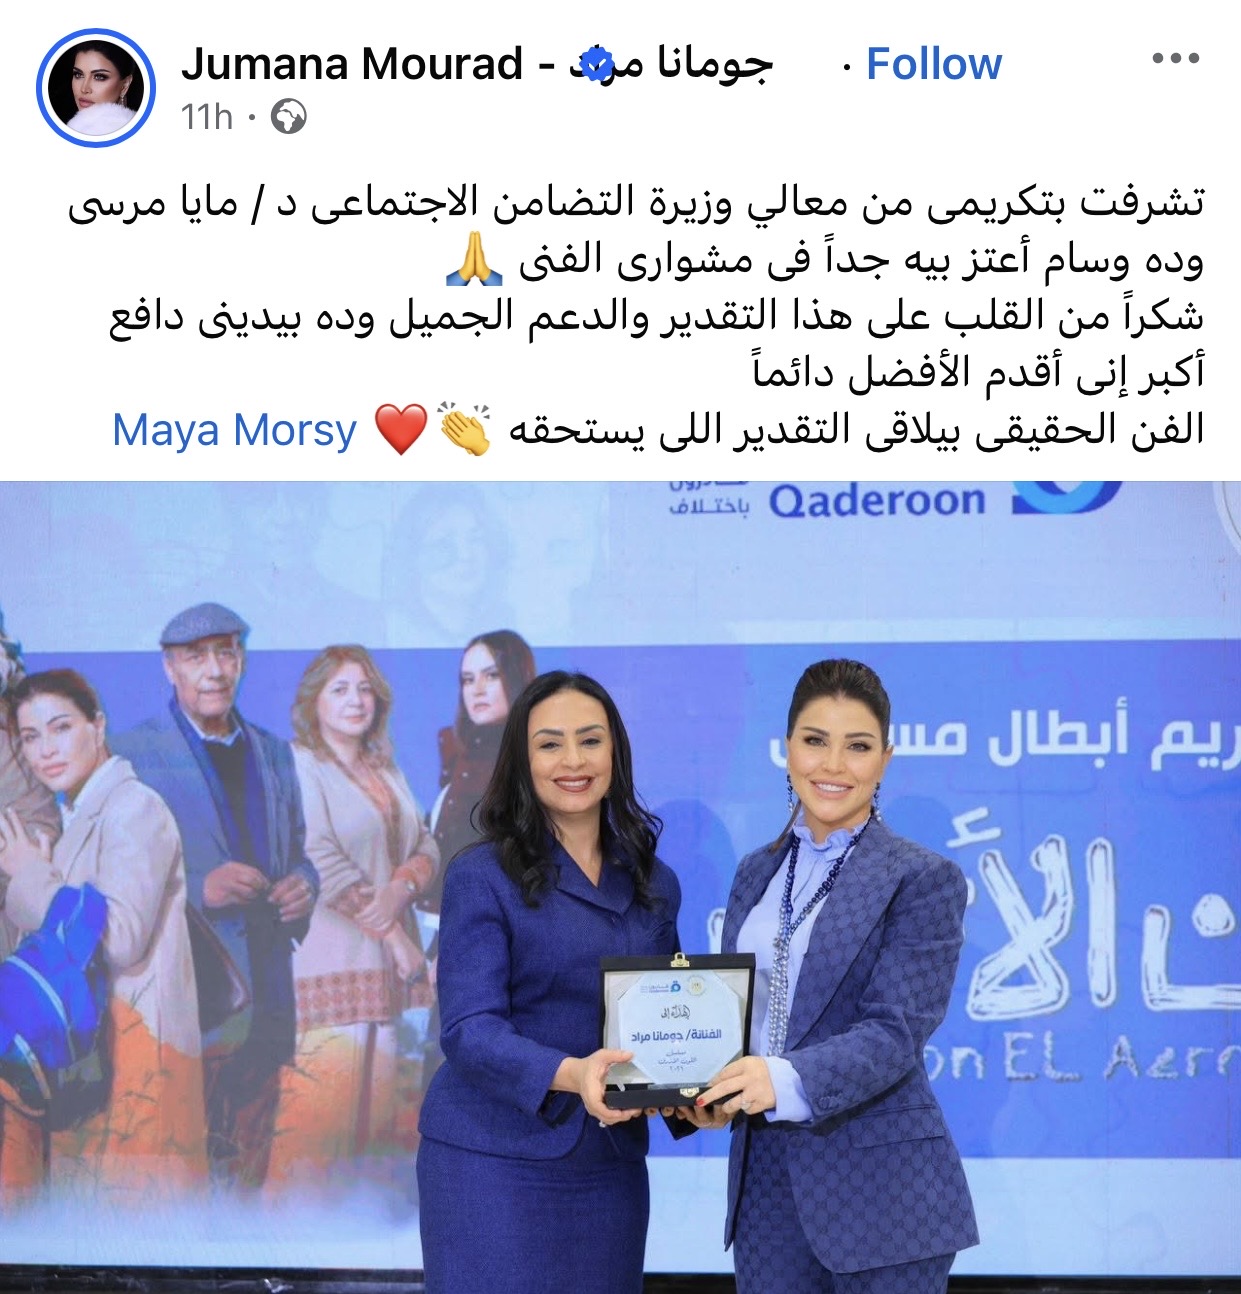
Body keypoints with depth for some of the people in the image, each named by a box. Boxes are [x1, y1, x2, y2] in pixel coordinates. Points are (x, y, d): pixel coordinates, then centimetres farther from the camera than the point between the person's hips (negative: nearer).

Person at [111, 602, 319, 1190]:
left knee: (247, 1173, 11)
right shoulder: (132, 755, -2)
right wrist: (197, 891, -19)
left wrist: (302, 884, -1)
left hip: (265, 1002, 5)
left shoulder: (273, 752, 15)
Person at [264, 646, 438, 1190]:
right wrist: (395, 935, -12)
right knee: (322, 1099, -11)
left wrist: (403, 887, -12)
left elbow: (426, 844, 12)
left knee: (376, 1098, 6)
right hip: (327, 958, -7)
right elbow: (322, 860, -13)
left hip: (384, 962, 7)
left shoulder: (385, 769, 18)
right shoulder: (298, 764, -4)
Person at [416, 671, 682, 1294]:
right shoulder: (483, 876, -7)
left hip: (611, 1164, 5)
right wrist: (570, 1074, -32)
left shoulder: (654, 885, 9)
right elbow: (469, 1029, -15)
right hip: (494, 1161, -4)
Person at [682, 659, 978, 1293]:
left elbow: (896, 1032, -15)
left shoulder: (925, 879, -6)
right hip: (764, 1175, 5)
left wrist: (786, 1078, -32)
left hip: (879, 1190, -5)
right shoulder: (757, 872, 12)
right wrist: (709, 1088, -8)